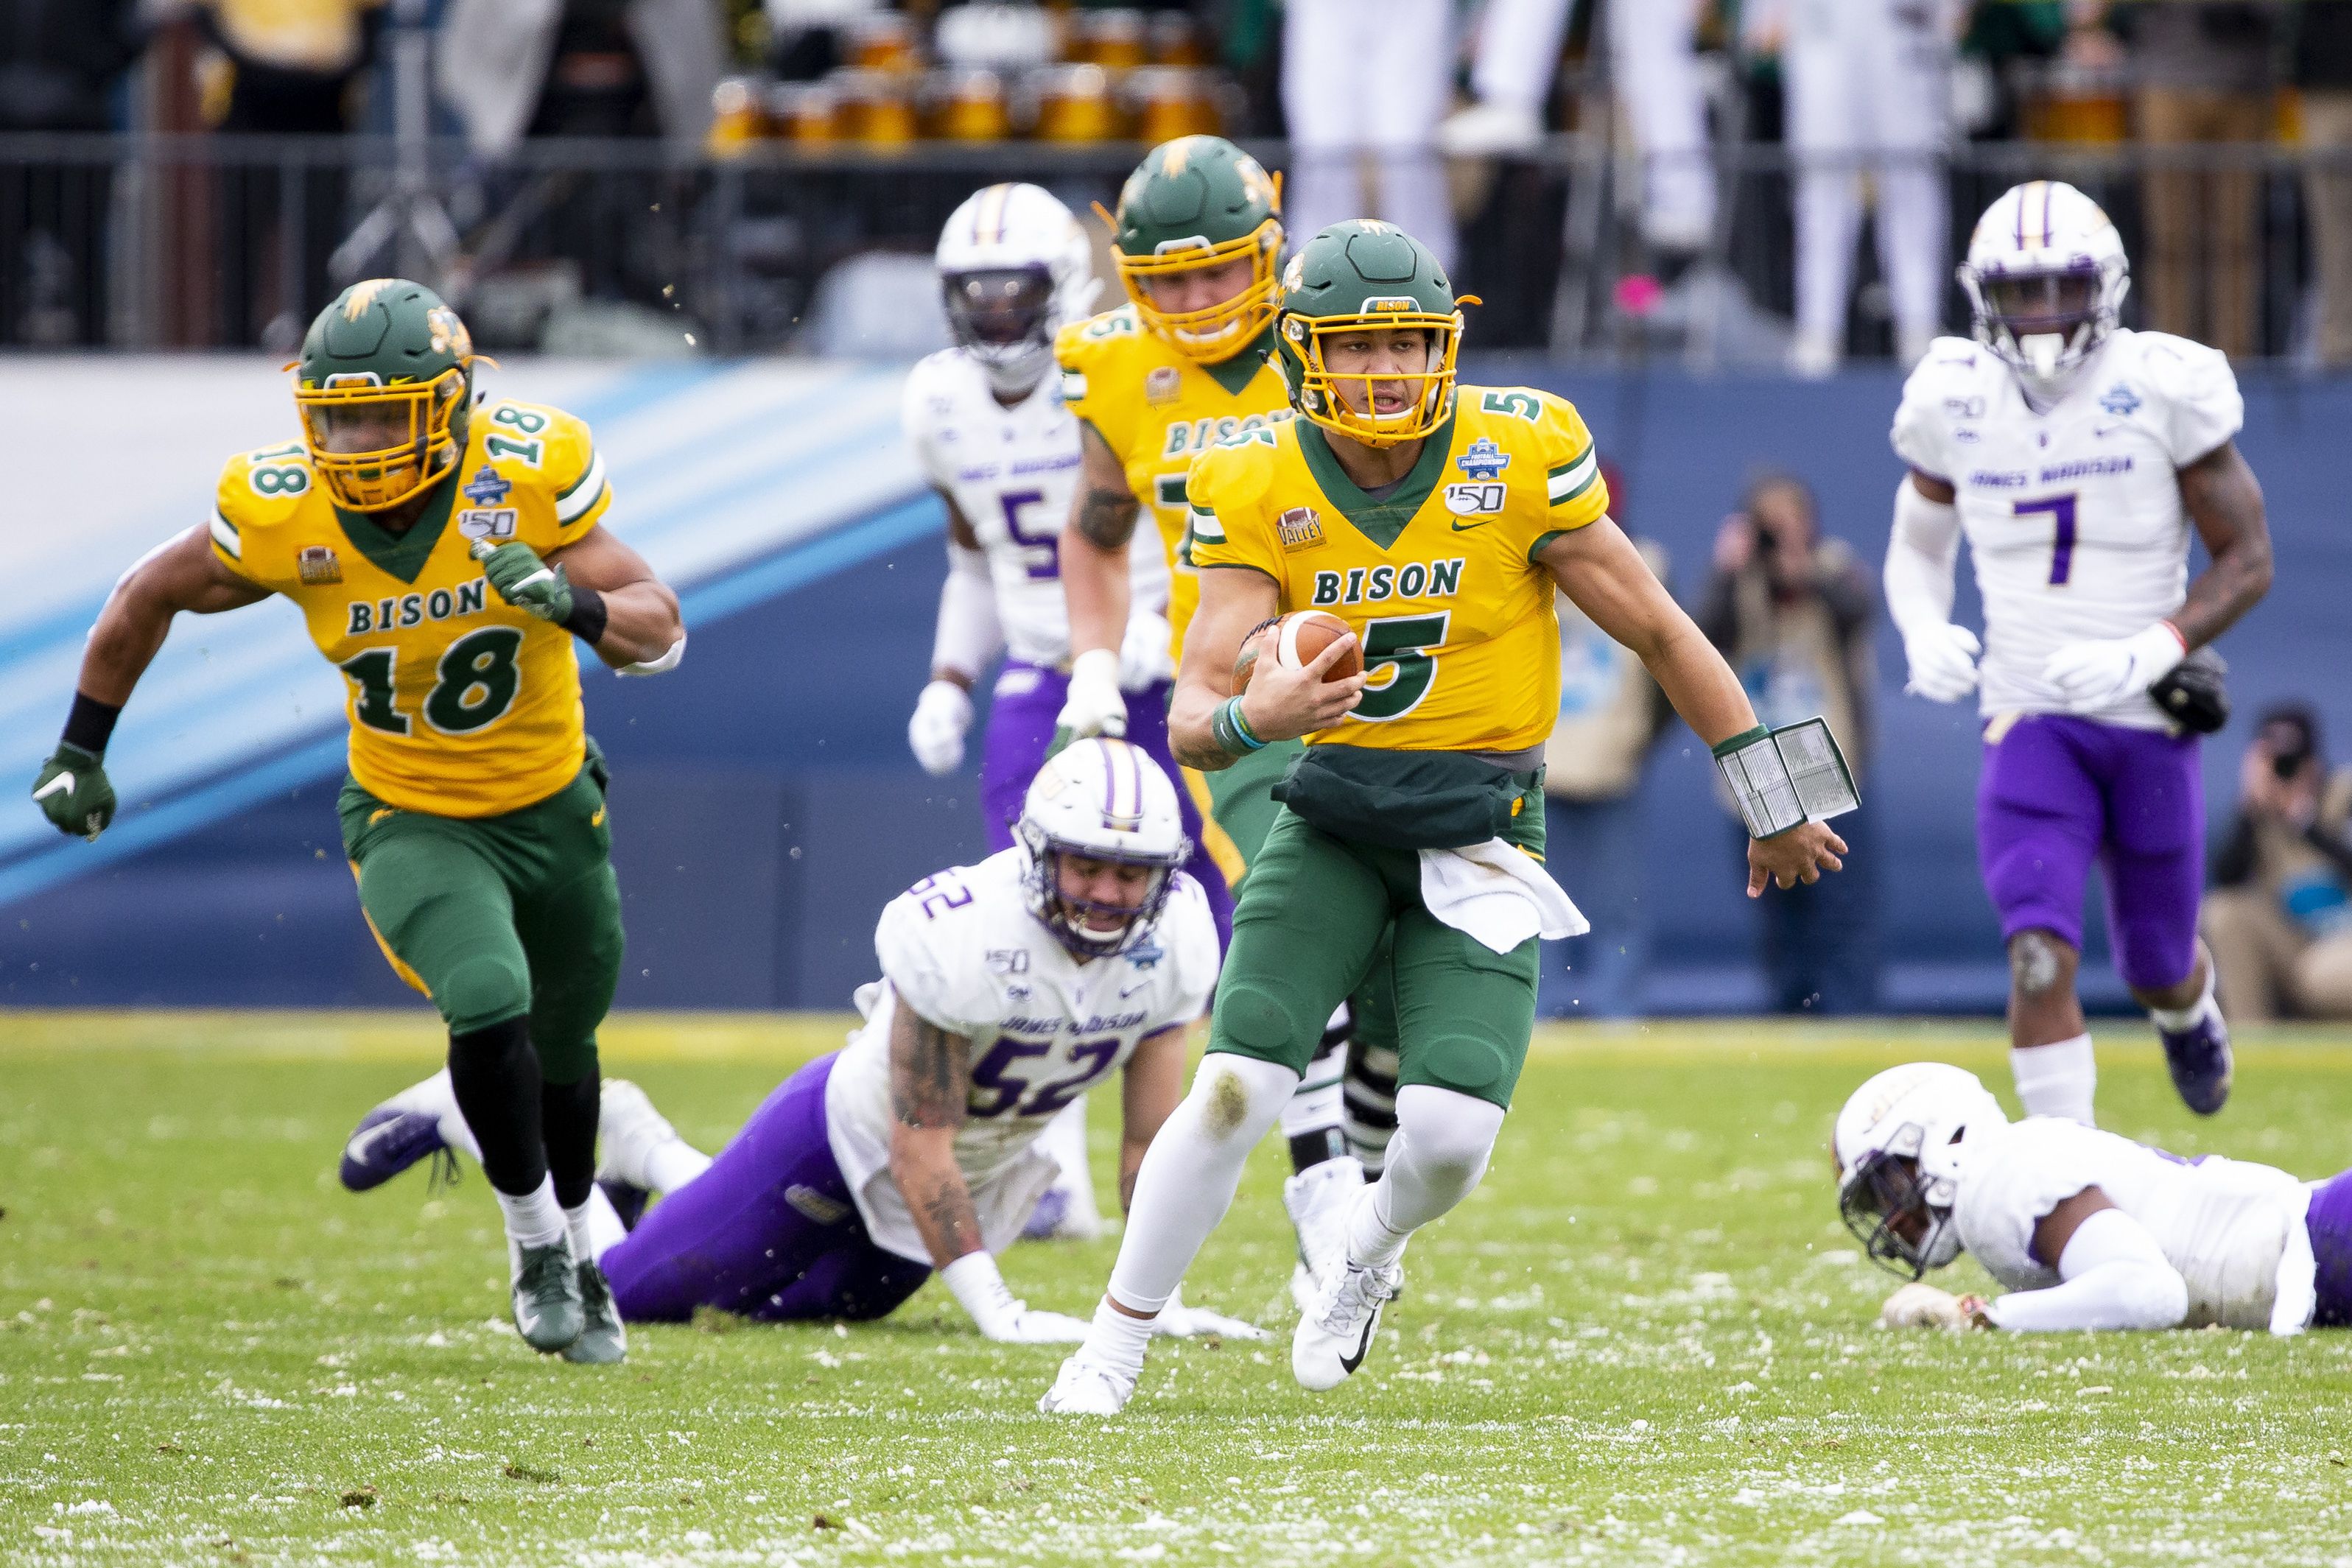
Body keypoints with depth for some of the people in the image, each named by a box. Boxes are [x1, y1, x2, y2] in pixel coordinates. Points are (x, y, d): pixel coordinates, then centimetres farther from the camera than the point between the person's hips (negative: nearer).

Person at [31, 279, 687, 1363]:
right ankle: (533, 1238, -1)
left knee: (562, 1051, 20)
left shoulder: (526, 473, -23)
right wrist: (80, 752, 6)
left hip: (553, 811, 2)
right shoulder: (281, 515, -21)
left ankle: (576, 1248, 48)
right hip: (413, 824, -2)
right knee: (489, 1009, -26)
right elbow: (151, 596, -1)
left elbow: (660, 632, -21)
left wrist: (573, 603, -43)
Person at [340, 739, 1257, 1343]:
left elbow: (1149, 1139, -7)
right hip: (854, 1131, -6)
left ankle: (644, 1147, 42)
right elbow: (920, 1143, -31)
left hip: (983, 1166, 6)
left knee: (798, 1304, 22)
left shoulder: (1173, 942, -19)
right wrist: (993, 1311, -32)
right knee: (618, 1288, 0)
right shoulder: (966, 935, -37)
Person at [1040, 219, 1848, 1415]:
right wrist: (1249, 717, -37)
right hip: (1334, 813, 1)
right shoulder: (1257, 491, -8)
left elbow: (1659, 633, -2)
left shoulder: (1519, 458, -12)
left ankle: (1371, 1249, 23)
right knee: (1235, 1089, -14)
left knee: (1449, 1134, -14)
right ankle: (1114, 1343, 3)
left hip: (1481, 828, -1)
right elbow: (1194, 717, -12)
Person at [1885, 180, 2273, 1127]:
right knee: (2040, 959, -21)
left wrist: (2150, 652, -21)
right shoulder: (1956, 403, -1)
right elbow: (1917, 546, 15)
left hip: (2148, 722, 0)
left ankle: (2189, 1005, 53)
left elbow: (2248, 561, -5)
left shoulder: (2164, 391, -10)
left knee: (2157, 970, 15)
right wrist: (1925, 632, -8)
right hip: (2031, 721, 0)